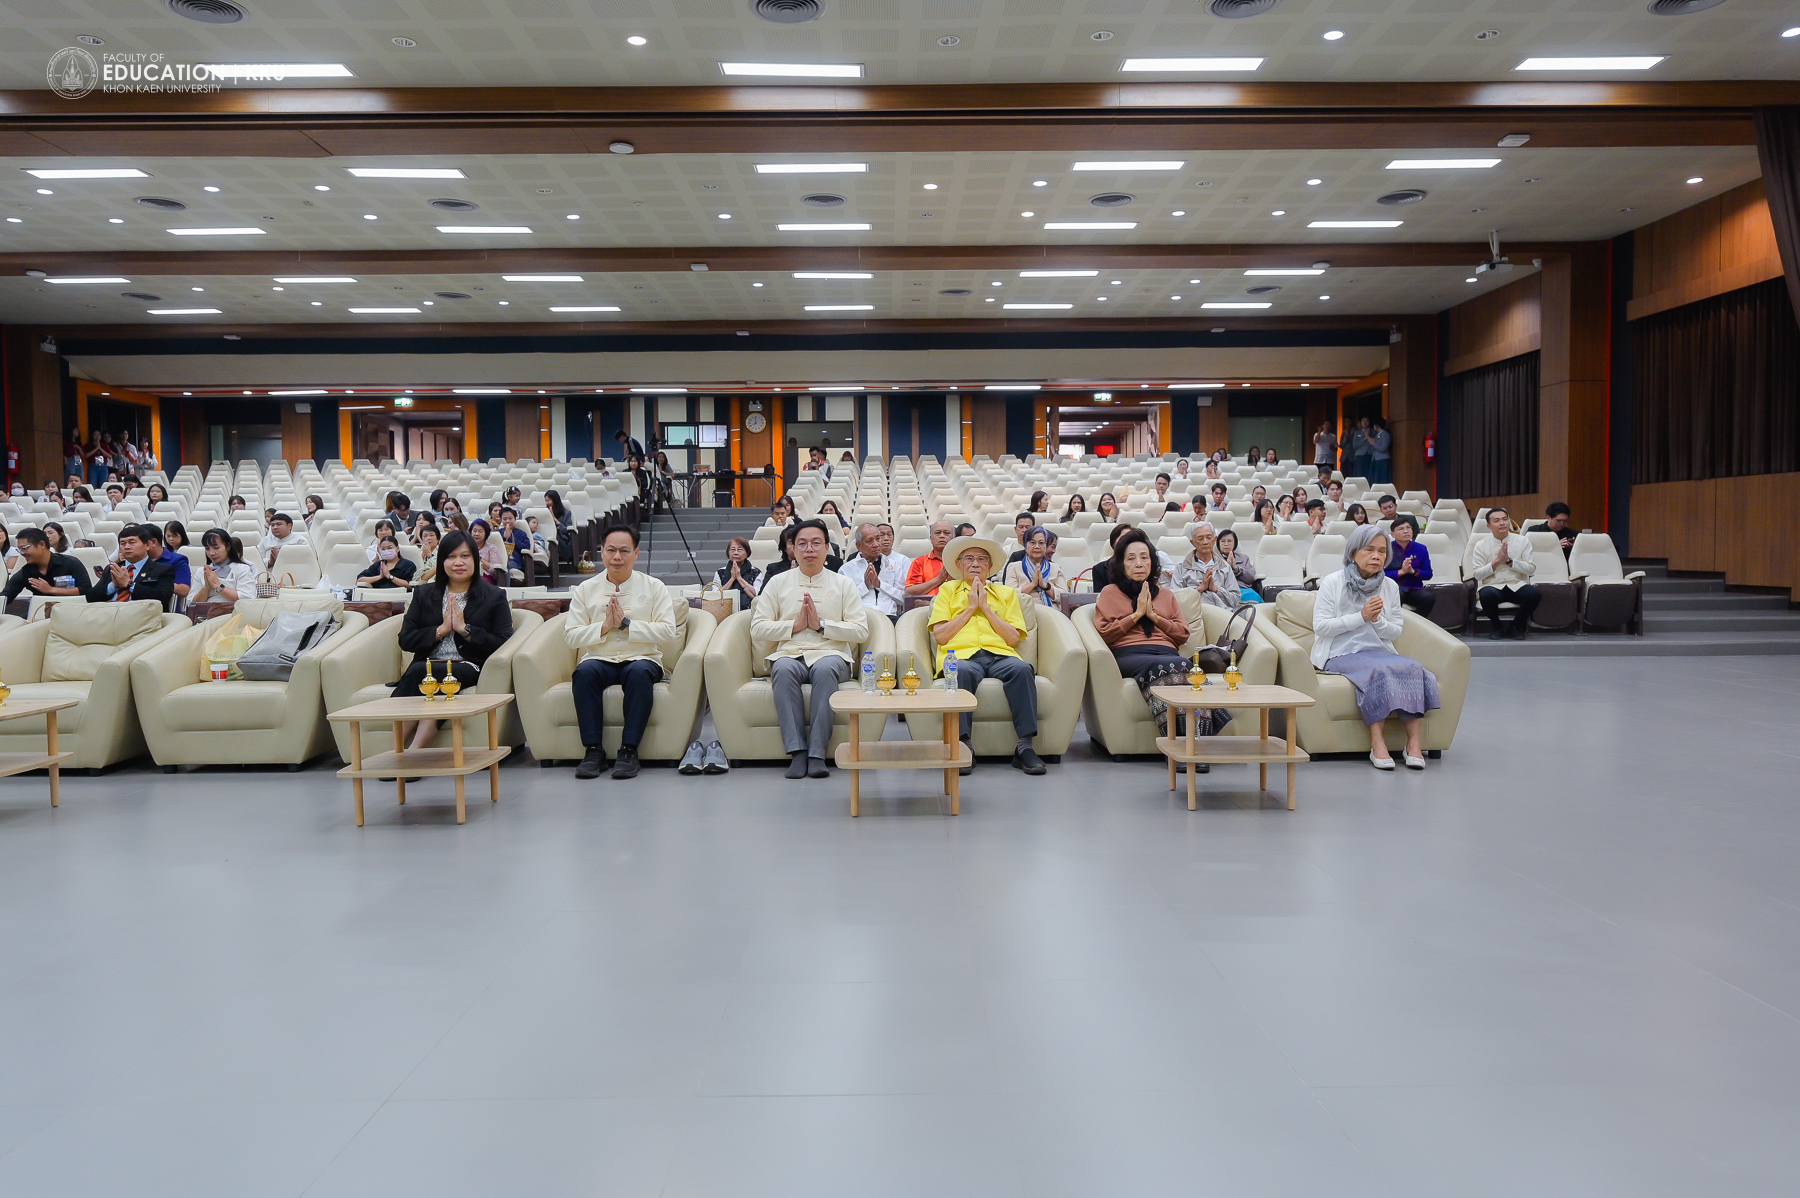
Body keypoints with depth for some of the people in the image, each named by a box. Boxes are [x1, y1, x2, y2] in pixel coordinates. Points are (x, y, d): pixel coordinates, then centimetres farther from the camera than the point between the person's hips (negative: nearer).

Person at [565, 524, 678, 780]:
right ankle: (593, 750, -25)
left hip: (642, 659, -1)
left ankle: (629, 750, -28)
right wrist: (605, 626, -10)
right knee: (584, 672, -33)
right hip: (599, 660, 1)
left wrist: (626, 624, -12)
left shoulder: (654, 587, 8)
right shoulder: (586, 590, 12)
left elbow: (668, 632, -5)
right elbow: (571, 635, 4)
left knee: (640, 673, -36)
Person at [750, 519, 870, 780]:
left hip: (830, 654, -1)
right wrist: (795, 625, -4)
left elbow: (861, 631, 3)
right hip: (789, 654, 1)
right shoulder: (777, 583, 16)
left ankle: (817, 754, -36)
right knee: (783, 669, -36)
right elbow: (757, 629, 7)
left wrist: (821, 624, -7)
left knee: (826, 668, -37)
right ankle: (796, 752, -35)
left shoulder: (844, 584, 14)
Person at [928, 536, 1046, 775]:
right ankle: (963, 746, -39)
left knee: (1022, 668, -34)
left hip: (1000, 654, 2)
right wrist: (970, 608, 6)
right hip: (961, 654, -1)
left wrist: (985, 607, 7)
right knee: (961, 672, -39)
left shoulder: (1006, 593, 27)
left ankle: (1025, 746, -34)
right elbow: (940, 636, 9)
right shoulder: (947, 590, 24)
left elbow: (1013, 638, 12)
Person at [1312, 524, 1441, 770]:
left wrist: (1377, 620, -9)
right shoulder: (1332, 583, 1)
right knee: (1377, 670, -35)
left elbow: (1396, 631, 13)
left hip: (1378, 651, 4)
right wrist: (1361, 616, -13)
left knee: (1413, 668, -26)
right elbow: (1320, 626, -7)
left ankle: (1413, 742, -27)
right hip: (1340, 654, -4)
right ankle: (1377, 743, -34)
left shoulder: (1389, 587, 13)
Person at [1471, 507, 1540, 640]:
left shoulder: (1522, 542, 8)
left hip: (1517, 585, 2)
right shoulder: (1481, 545, 5)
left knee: (1534, 594, -31)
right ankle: (1497, 628, -6)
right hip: (1493, 586, -1)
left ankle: (1518, 626, -1)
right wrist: (1496, 561, -11)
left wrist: (1509, 561, -11)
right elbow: (1477, 574, -1)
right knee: (1487, 595, -38)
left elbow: (1531, 568, 1)